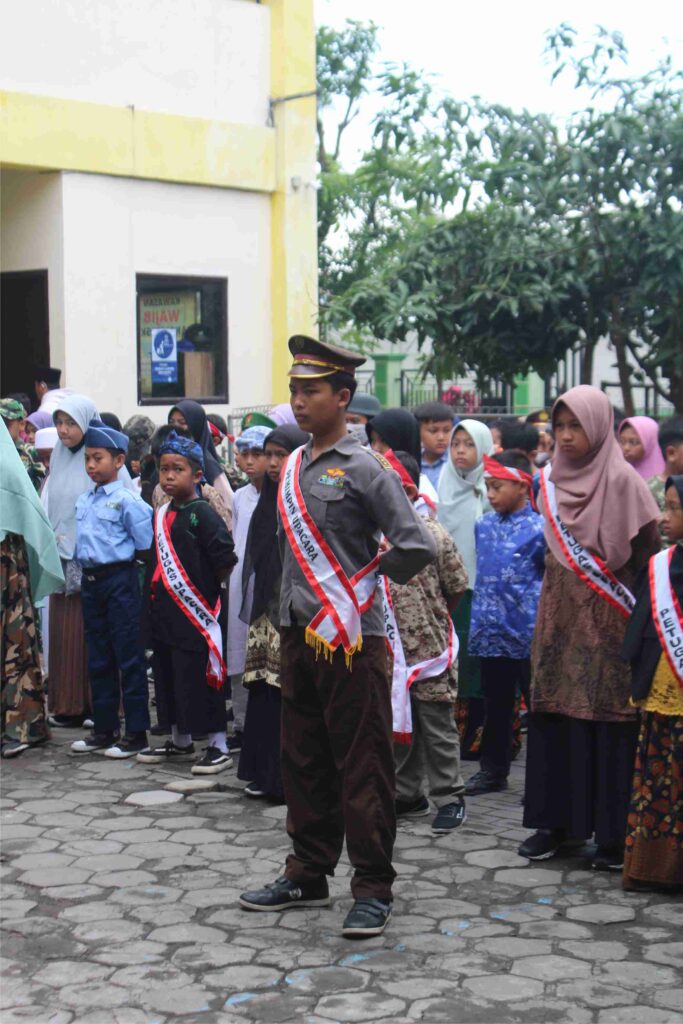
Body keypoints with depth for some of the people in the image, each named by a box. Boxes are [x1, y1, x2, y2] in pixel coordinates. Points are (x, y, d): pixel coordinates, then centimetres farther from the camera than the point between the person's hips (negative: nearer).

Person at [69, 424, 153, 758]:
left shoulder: (128, 501, -11)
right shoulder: (83, 501, 11)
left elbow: (146, 547, -11)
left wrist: (119, 557, -4)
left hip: (119, 579, -8)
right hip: (90, 581, 8)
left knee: (129, 658, -2)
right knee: (98, 659, 13)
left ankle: (136, 733, 4)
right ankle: (104, 729, 22)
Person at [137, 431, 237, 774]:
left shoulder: (202, 514, -13)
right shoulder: (160, 514, 11)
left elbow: (225, 560, -17)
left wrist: (206, 586, -4)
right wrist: (154, 600, 15)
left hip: (195, 614, -8)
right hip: (164, 614, 8)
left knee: (201, 680, -4)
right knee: (168, 678, 15)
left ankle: (218, 746, 6)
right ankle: (180, 742, 29)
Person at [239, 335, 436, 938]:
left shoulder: (364, 469, -11)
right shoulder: (293, 467, 11)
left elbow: (418, 546, -16)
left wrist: (368, 581, -3)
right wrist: (294, 608, 14)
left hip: (351, 637, -8)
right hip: (299, 633, 8)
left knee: (362, 767, 0)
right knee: (303, 761, 15)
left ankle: (373, 890, 9)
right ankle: (309, 876, 27)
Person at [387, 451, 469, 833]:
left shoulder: (433, 535, -9)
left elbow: (456, 588, -1)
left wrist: (433, 620, 6)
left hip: (428, 647, -5)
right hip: (387, 648, 5)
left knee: (437, 726, 2)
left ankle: (450, 798, 12)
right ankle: (408, 794, 27)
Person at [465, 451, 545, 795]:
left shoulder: (538, 530, -11)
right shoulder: (483, 525, 7)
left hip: (529, 633, -6)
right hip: (491, 632, 6)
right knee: (495, 705, 16)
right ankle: (492, 769, 27)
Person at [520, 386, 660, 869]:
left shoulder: (621, 479, -9)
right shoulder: (552, 479, 9)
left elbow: (649, 549, -7)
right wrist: (560, 592, 14)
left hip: (607, 619, -6)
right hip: (560, 614, 6)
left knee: (609, 719, -4)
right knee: (554, 715, 5)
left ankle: (615, 832, 4)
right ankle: (556, 820, 14)